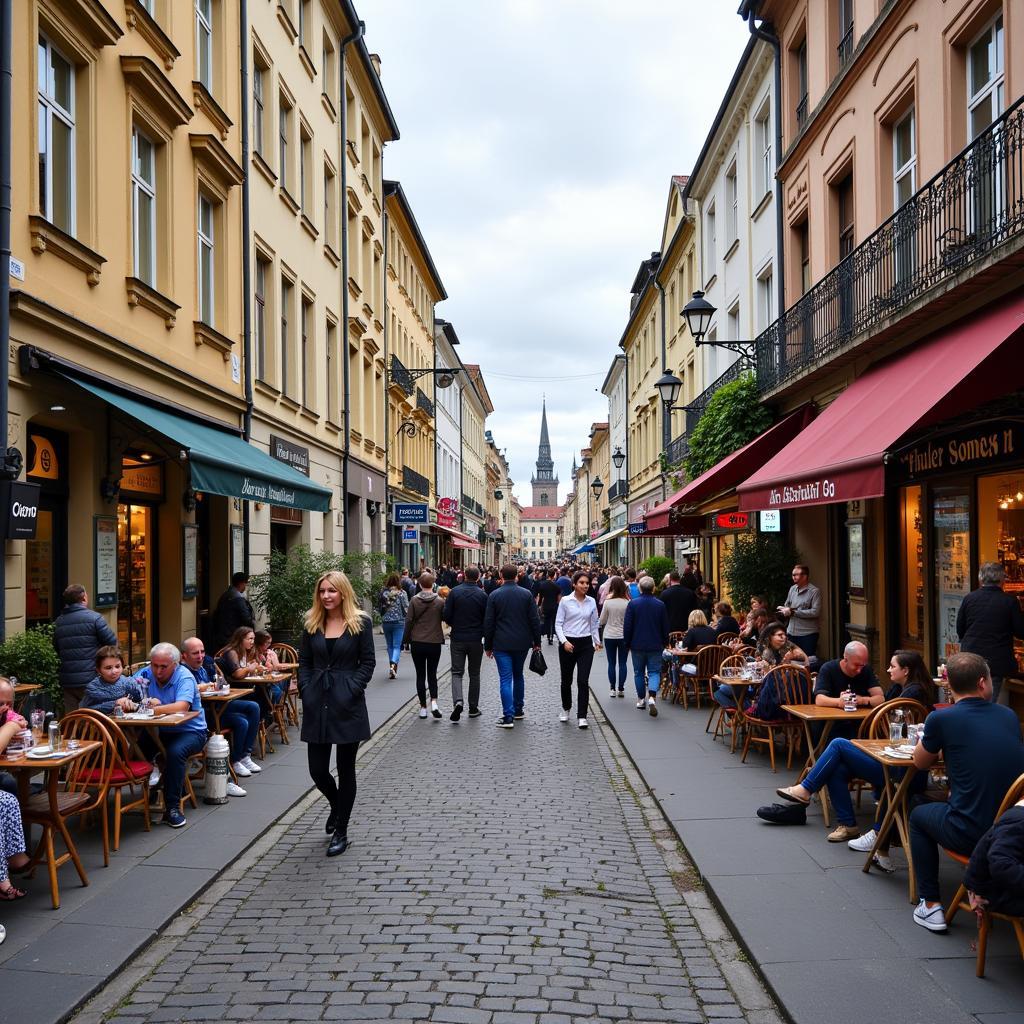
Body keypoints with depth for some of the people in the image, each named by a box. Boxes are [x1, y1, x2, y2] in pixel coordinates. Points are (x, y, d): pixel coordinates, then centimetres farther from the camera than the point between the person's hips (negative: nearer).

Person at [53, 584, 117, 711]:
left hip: (67, 681, 5)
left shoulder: (58, 622, 8)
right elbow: (113, 643, -10)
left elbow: (56, 649, 13)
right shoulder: (94, 617, -9)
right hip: (90, 679, -5)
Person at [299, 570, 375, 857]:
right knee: (317, 770, 4)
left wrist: (352, 689, -12)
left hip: (347, 704, -3)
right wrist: (305, 690, -2)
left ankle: (341, 831, 17)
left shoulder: (360, 622, -3)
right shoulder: (311, 623, 7)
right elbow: (304, 661, 10)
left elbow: (368, 661, -3)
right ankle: (337, 806, 37)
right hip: (317, 704, 3)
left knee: (345, 769, 5)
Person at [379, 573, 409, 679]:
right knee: (397, 646, -1)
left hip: (386, 622, 3)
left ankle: (392, 667, 21)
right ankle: (393, 665, -23)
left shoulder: (383, 593, -1)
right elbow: (406, 608, -6)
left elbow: (381, 608, 7)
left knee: (390, 646, 16)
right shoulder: (402, 593, -8)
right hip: (399, 622, -3)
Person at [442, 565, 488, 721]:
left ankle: (457, 701, -19)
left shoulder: (455, 592, -7)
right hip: (476, 639, 0)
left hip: (457, 638, 0)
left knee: (456, 672, 5)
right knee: (474, 673, 12)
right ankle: (473, 708, 16)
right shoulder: (482, 595, -7)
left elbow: (445, 615, -6)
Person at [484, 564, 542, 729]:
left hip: (501, 644, -3)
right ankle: (518, 710, 29)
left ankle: (508, 717, -9)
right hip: (521, 643, 3)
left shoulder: (494, 595, -5)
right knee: (518, 676, 20)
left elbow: (488, 622, -3)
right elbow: (535, 620, 0)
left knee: (505, 679, -3)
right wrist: (536, 641, 8)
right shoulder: (526, 594, 0)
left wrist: (488, 645, 5)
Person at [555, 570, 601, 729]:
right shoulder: (565, 601, -4)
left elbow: (594, 624, 14)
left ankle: (581, 716, -4)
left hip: (586, 644, 1)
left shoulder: (592, 602, 4)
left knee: (583, 681, -8)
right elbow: (558, 624, -4)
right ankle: (566, 709, 34)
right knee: (566, 680, 11)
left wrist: (597, 641, 8)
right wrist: (564, 641, -15)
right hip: (567, 644, -1)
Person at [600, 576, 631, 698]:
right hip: (624, 636, 0)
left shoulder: (607, 602, -11)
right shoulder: (628, 603, -10)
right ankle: (621, 689, 10)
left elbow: (602, 621, -2)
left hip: (609, 636, 0)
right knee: (622, 663, 8)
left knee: (611, 663, 9)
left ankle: (612, 688, 11)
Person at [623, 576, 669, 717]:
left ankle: (640, 699, 22)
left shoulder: (633, 604, -7)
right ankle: (652, 697, -19)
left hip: (637, 645, 0)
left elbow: (627, 626, -5)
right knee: (654, 672, 3)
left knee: (639, 672, 14)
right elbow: (665, 627, 3)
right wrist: (664, 643, 16)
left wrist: (627, 643, 7)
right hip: (655, 646, 0)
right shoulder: (660, 605, -3)